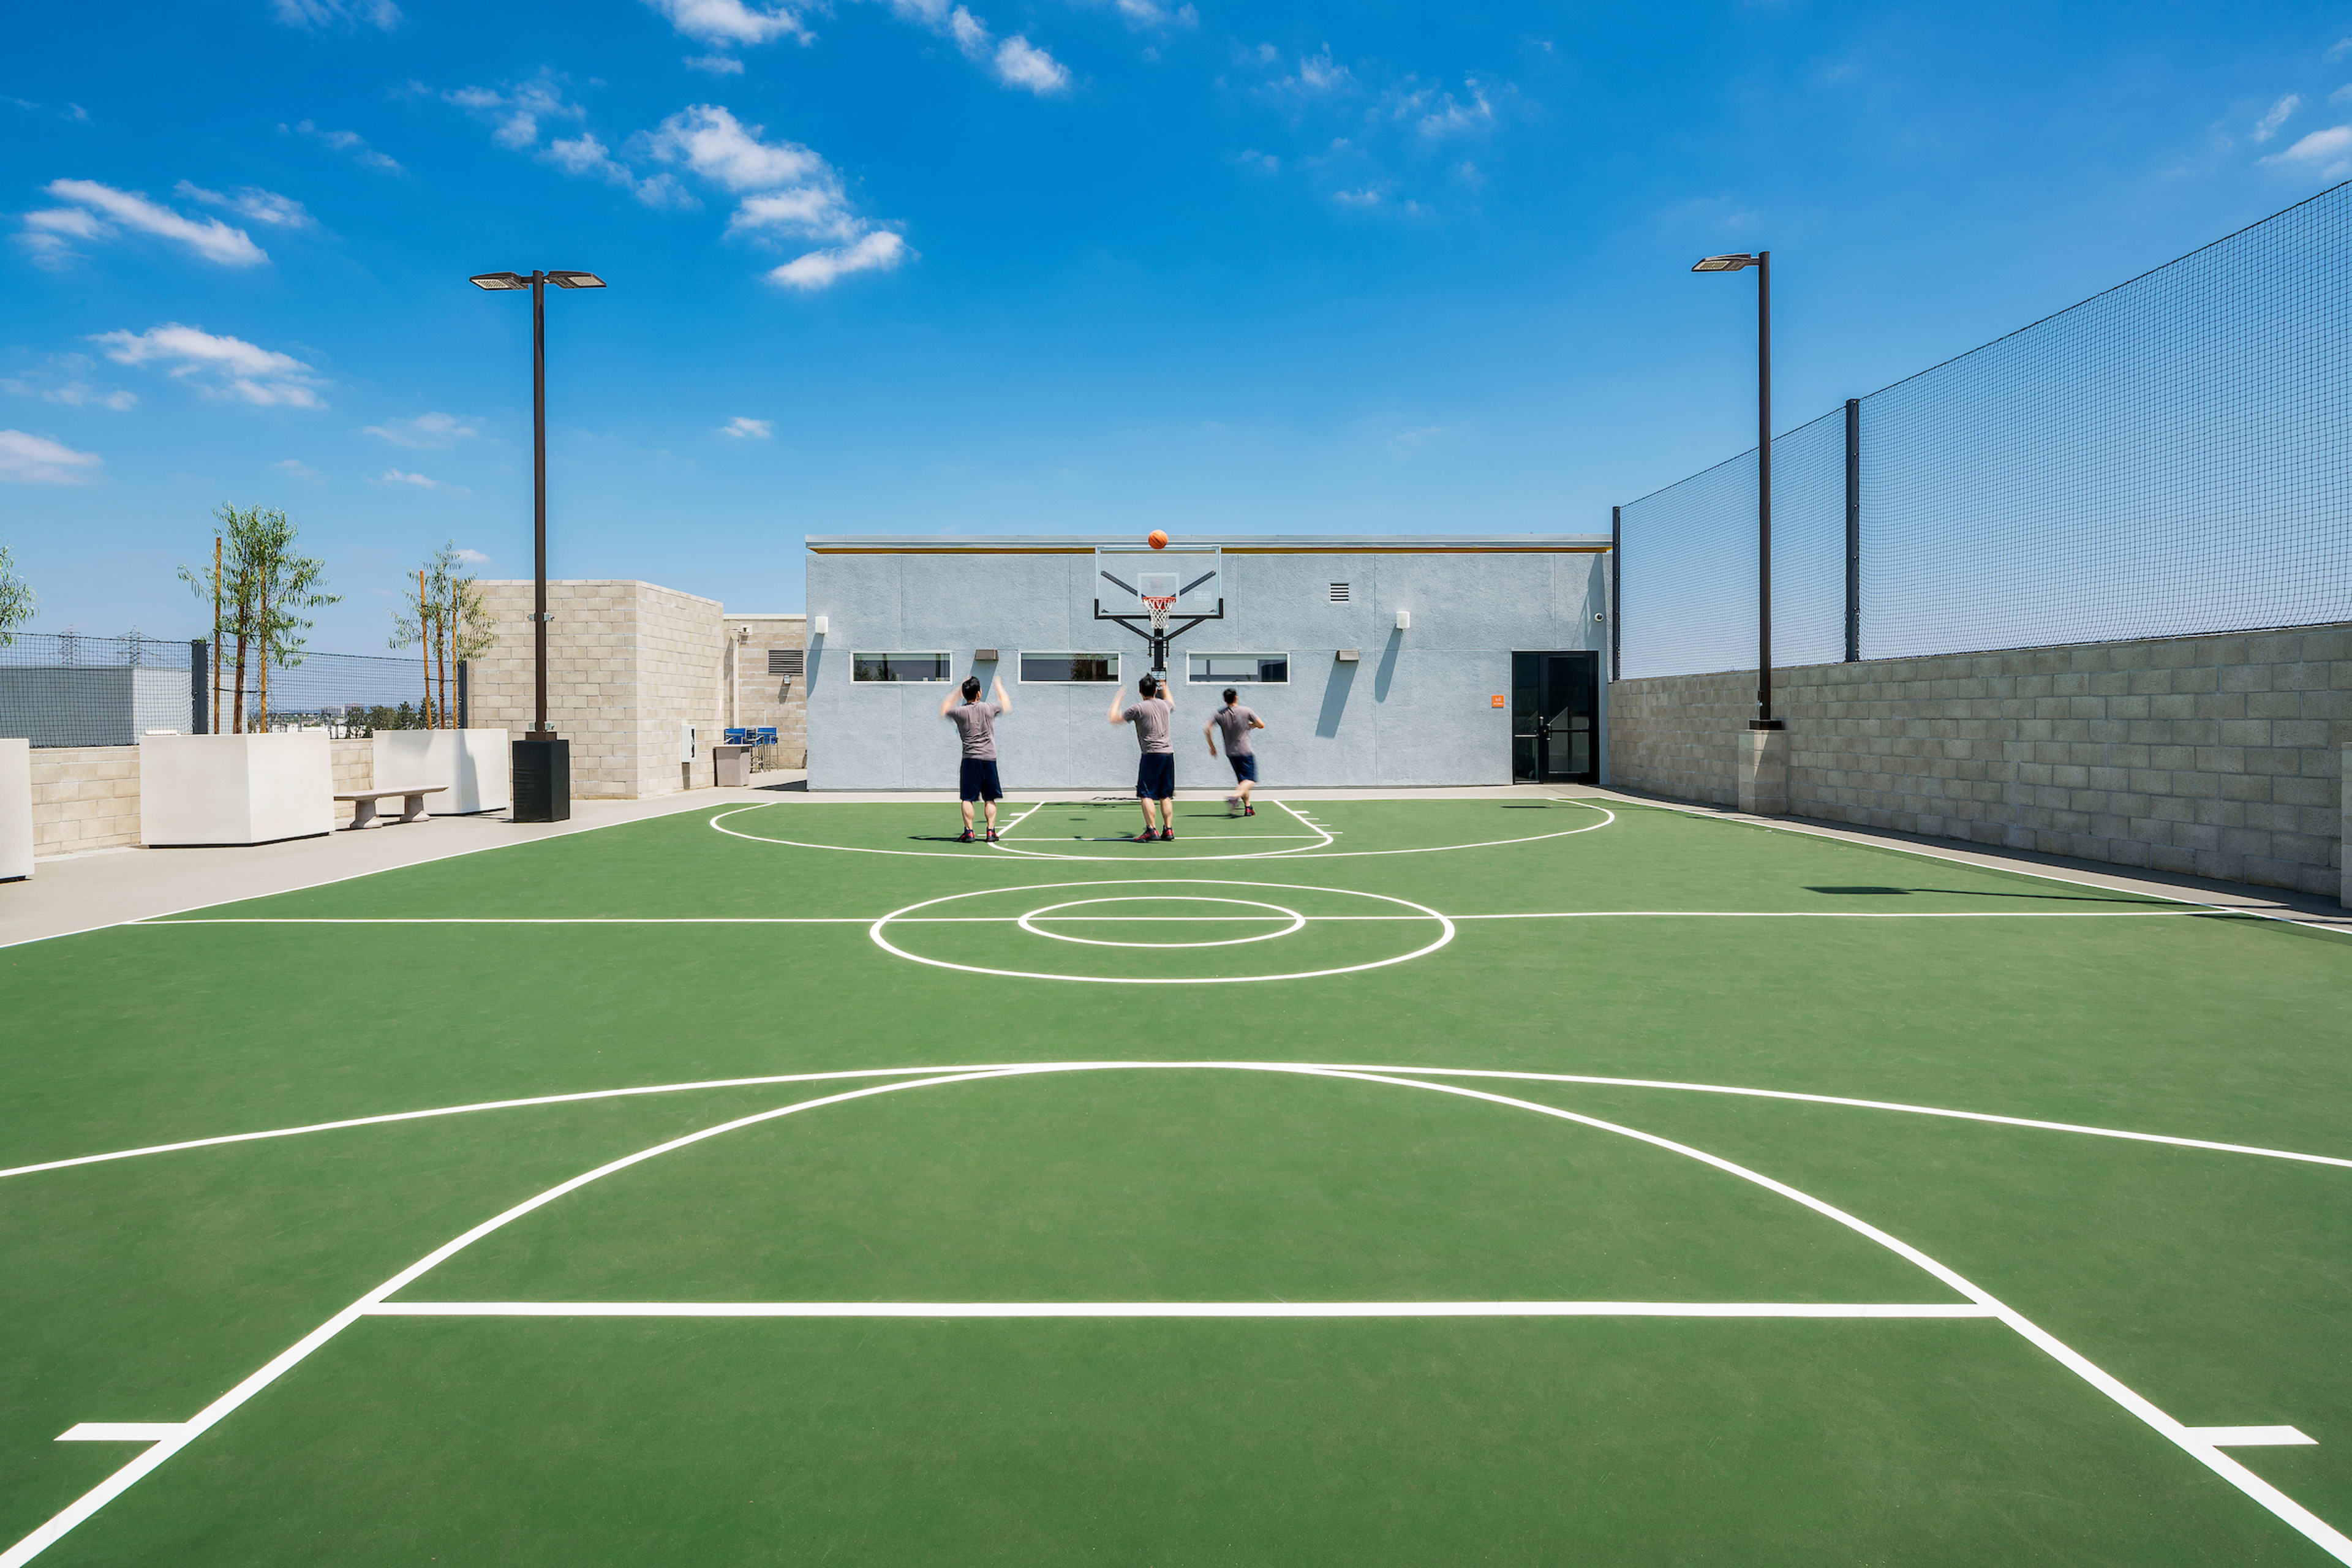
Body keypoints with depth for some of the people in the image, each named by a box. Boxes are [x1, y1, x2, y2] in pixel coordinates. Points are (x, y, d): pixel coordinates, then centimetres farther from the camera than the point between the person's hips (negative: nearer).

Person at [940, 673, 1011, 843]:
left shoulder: (959, 711, -2)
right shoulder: (988, 708, -2)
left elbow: (943, 710, 22)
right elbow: (1007, 705, 19)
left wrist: (958, 691, 25)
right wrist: (999, 686, 34)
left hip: (970, 759, 0)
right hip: (989, 758, 0)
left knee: (967, 798, 3)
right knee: (990, 799, 7)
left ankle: (969, 832, -2)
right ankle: (991, 832, 3)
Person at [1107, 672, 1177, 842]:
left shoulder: (1138, 708, -5)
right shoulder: (1164, 705, 12)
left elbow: (1114, 718, 5)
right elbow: (1172, 703, 39)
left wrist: (1117, 699, 20)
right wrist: (1165, 688, 55)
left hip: (1151, 754, -6)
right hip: (1169, 753, 6)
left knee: (1146, 795, -4)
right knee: (1166, 795, 10)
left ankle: (1151, 830, -12)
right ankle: (1168, 830, 7)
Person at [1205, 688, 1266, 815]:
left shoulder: (1219, 714, 0)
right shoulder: (1245, 711, -7)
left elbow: (1207, 729, -6)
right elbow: (1261, 725, 1)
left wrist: (1212, 747, 4)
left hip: (1230, 753, 5)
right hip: (1245, 751, -5)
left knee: (1243, 781, 15)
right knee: (1250, 780, -6)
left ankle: (1248, 807, 14)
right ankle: (1234, 797, -31)